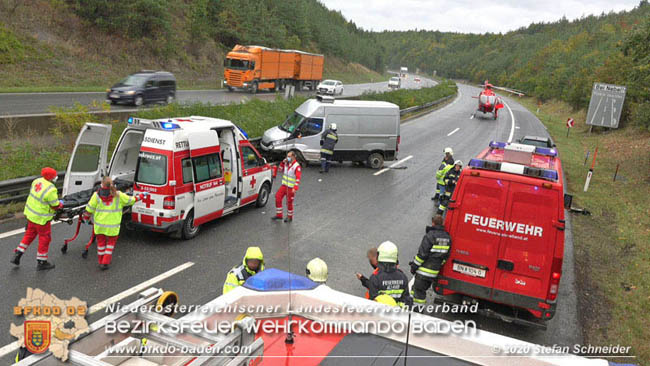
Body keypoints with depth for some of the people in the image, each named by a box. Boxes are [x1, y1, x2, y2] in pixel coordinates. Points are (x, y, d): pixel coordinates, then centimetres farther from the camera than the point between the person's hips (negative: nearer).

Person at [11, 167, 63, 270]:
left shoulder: (37, 181, -5)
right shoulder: (51, 189, -28)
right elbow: (56, 206, -18)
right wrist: (61, 204, 4)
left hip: (30, 214, 7)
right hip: (41, 218, -7)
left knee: (29, 234, 25)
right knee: (45, 238, 10)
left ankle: (17, 255, 29)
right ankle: (41, 262, 22)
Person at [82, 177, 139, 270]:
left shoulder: (97, 195, -9)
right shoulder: (119, 196, -9)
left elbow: (90, 208, -3)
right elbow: (131, 200, 2)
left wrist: (86, 217, 13)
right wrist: (141, 196, 18)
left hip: (99, 225, 1)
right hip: (113, 226, -1)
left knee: (101, 242, 18)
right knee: (111, 242, 16)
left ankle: (101, 262, 29)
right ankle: (105, 263, 12)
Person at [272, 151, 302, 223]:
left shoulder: (297, 166, -17)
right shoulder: (286, 163, 6)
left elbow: (298, 178, -21)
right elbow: (280, 169, 18)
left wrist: (295, 188, -29)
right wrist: (283, 162, 1)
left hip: (291, 187, -7)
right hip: (284, 185, 7)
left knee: (289, 202, 1)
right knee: (278, 198, 3)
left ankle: (290, 217, 19)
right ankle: (279, 215, 16)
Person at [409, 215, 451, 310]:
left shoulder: (430, 235, -16)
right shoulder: (447, 237, 7)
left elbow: (422, 253, -16)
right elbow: (446, 255, 12)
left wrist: (414, 265, -7)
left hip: (425, 269, -8)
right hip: (435, 271, 8)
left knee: (418, 289, 0)